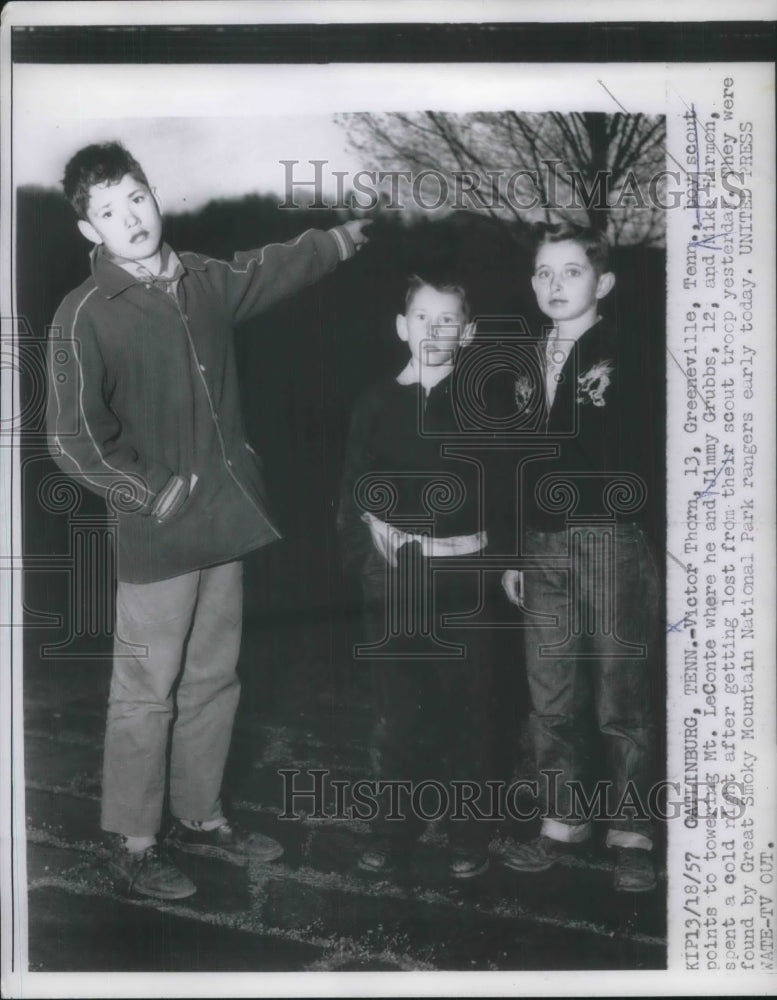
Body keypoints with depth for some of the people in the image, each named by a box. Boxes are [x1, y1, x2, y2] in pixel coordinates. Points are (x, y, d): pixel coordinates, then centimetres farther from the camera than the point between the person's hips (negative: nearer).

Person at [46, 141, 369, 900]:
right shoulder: (84, 315, -12)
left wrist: (346, 235, 39)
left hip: (224, 523, 6)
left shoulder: (205, 281, 7)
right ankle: (132, 845, 18)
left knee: (213, 683, 16)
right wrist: (157, 494, -12)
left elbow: (278, 267, 26)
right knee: (146, 695, 2)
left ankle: (199, 818, 32)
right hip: (156, 536, -6)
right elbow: (73, 440, -14)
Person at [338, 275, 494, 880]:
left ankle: (467, 830, 18)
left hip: (462, 571, -1)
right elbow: (356, 489, 6)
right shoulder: (377, 403, 6)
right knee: (397, 705, 6)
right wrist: (363, 545, -8)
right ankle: (398, 824, 20)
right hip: (392, 574, 2)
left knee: (465, 704, 5)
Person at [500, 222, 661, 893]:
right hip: (544, 546, 5)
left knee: (622, 703, 1)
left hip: (612, 542, -5)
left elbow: (641, 460, -6)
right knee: (551, 701, 8)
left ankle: (632, 834, 13)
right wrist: (514, 552, 13)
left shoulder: (622, 356, -2)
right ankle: (565, 820, 22)